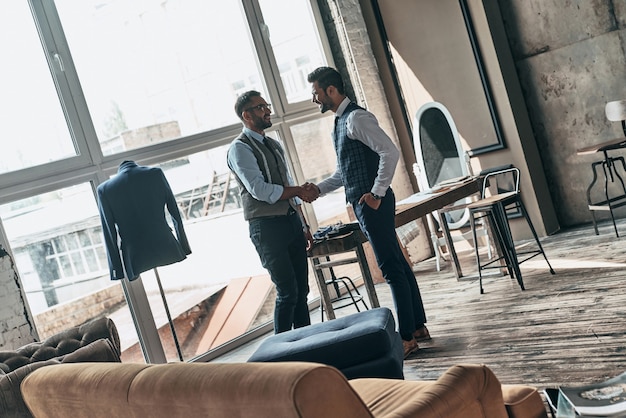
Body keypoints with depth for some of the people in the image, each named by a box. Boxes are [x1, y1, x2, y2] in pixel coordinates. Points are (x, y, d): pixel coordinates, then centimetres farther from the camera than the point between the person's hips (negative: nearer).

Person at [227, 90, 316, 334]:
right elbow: (259, 190, -18)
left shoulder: (273, 146, 18)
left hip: (292, 222, 8)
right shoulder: (240, 148, -8)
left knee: (301, 291, 10)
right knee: (287, 293, -6)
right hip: (267, 227, -8)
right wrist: (299, 191, -8)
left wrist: (304, 225, 16)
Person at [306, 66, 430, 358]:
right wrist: (318, 188, 12)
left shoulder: (356, 118, -13)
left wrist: (377, 193, -21)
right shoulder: (340, 122, 18)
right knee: (397, 265, 14)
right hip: (362, 205, 10)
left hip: (373, 204, -10)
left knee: (392, 269, -5)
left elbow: (390, 152, -22)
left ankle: (407, 338, 1)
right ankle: (418, 327, 23)